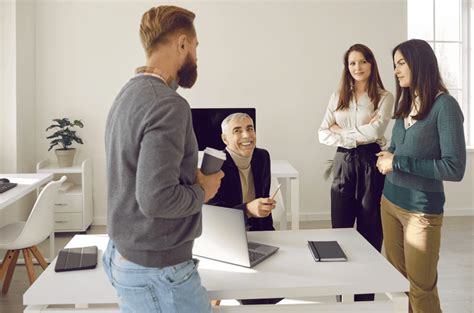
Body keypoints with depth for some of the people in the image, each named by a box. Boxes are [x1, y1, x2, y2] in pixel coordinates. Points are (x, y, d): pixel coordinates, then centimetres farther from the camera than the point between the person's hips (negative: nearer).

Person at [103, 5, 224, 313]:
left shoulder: (129, 93, 7)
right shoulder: (167, 104, -23)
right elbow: (156, 199, -29)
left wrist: (192, 176, 4)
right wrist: (202, 191, -12)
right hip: (156, 269, -9)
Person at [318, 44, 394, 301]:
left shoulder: (384, 97, -1)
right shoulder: (338, 97, 10)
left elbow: (376, 130, -17)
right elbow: (323, 134, 0)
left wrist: (341, 130, -7)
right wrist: (356, 138, -13)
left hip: (370, 163, -3)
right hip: (343, 163, 3)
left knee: (369, 228, 6)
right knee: (339, 227, 6)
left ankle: (365, 295, 20)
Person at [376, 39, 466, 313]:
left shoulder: (445, 105, -15)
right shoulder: (405, 103, 7)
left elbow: (455, 169, -20)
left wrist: (398, 162, -18)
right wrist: (386, 159, -6)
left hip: (421, 209, -6)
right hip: (390, 201, 7)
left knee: (421, 289, 6)